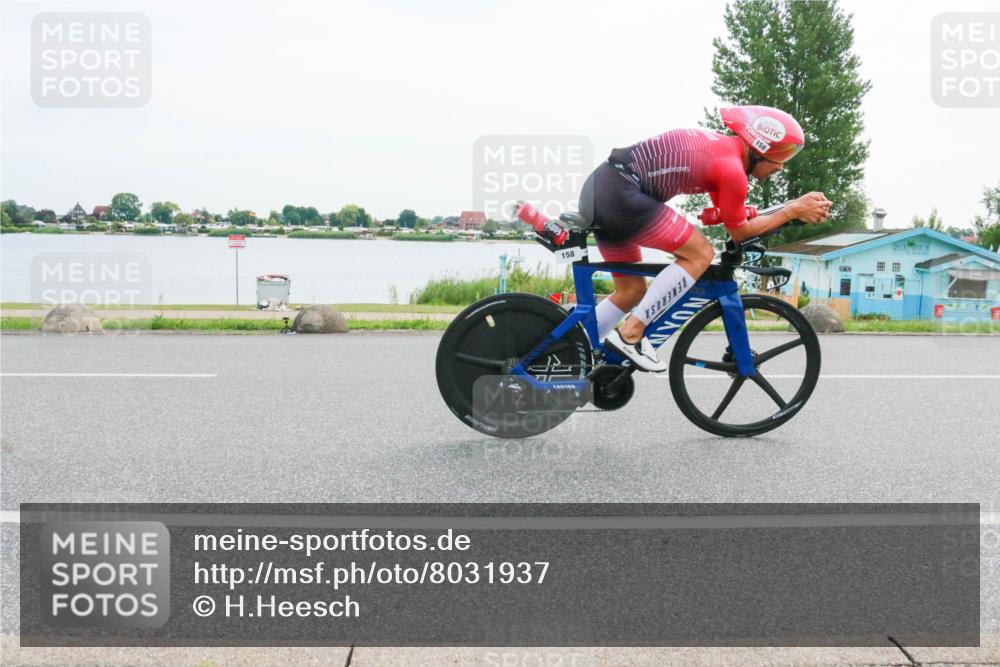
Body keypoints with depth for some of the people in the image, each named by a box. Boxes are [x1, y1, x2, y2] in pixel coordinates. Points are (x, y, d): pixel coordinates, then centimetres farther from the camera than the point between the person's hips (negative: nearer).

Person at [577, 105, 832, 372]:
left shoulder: (721, 146, 18)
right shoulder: (732, 168, -11)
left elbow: (726, 215, 25)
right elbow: (739, 232, 2)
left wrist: (796, 207, 22)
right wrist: (793, 211, 7)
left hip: (598, 189, 10)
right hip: (619, 193, -10)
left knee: (631, 290, 18)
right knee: (700, 255, -5)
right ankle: (630, 334, -6)